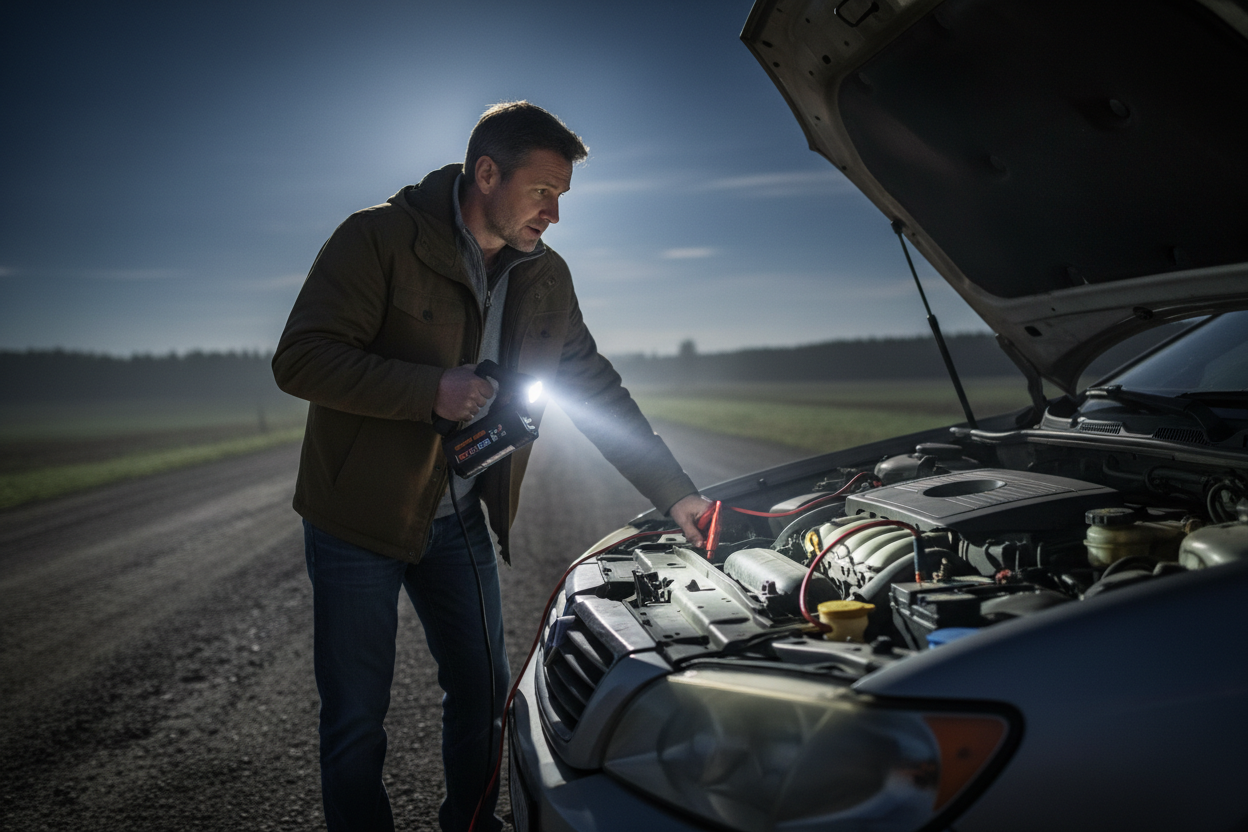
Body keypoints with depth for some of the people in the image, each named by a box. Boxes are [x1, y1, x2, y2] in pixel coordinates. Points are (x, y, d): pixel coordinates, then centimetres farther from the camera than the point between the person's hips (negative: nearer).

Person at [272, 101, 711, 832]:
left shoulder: (545, 278, 1)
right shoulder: (379, 238, -16)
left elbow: (598, 392, 5)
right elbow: (300, 359, -20)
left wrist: (676, 494, 1)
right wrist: (433, 390, -29)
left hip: (459, 518, 5)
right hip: (357, 516, -5)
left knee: (483, 693, 14)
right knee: (356, 720, 4)